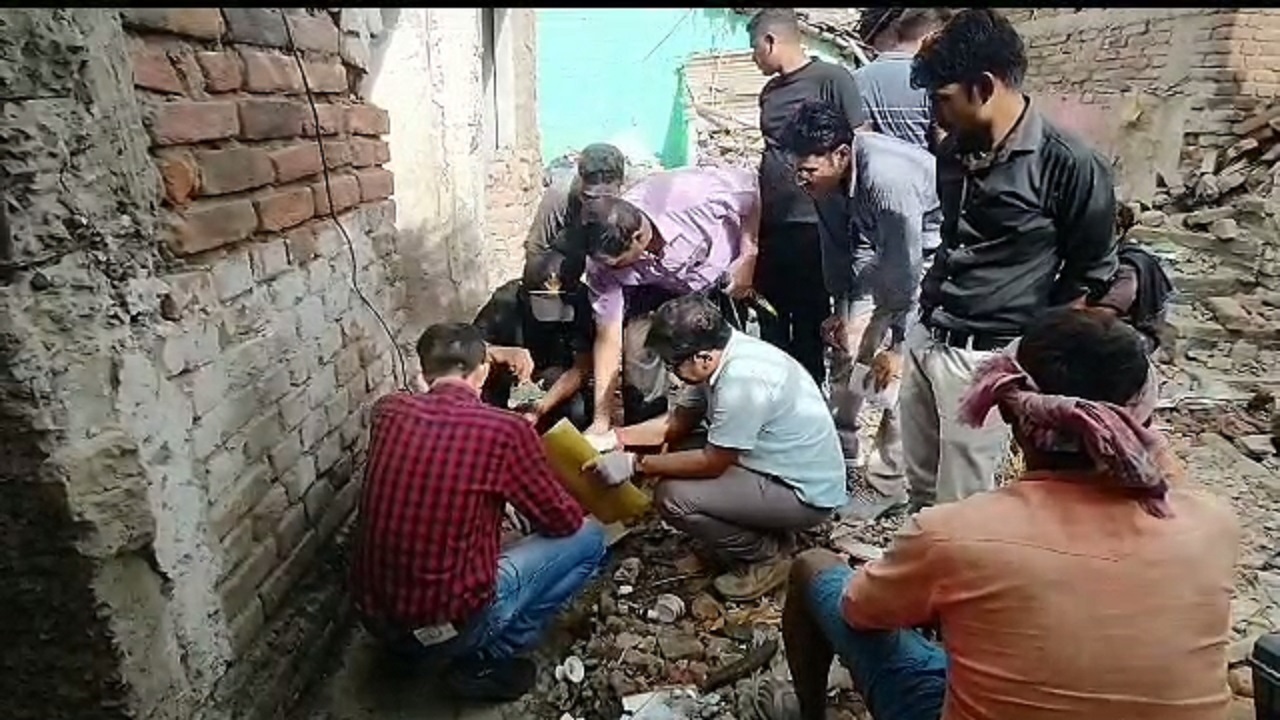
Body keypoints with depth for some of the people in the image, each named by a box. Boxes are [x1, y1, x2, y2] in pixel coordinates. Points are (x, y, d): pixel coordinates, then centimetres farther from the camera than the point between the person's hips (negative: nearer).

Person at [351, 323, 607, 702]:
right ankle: (482, 660, 6)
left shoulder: (389, 410, -1)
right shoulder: (505, 430, -16)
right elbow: (564, 521, -3)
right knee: (589, 537, 5)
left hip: (373, 615, 7)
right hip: (443, 627, -7)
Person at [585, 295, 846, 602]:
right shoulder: (722, 351, -3)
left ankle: (762, 560, 2)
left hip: (806, 493, -9)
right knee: (677, 452, 9)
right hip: (785, 469, 9)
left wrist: (635, 464, -15)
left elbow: (711, 463, -22)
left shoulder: (742, 381, -30)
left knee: (672, 496, -19)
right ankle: (759, 528, 14)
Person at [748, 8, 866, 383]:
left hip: (811, 228, -7)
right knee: (771, 324, 15)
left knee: (809, 326, 4)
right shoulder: (769, 91, 13)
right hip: (769, 227, 7)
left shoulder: (831, 79, -8)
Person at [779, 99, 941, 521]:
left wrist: (896, 343, -22)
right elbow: (836, 241, 0)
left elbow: (905, 268, -30)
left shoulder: (886, 178, -37)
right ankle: (839, 453, 25)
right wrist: (842, 306, 5)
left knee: (902, 373, -13)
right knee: (848, 343, 8)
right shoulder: (827, 174, -14)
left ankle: (887, 483, 0)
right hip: (886, 252, 8)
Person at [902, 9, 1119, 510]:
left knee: (960, 504, 2)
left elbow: (1090, 275, -5)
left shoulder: (1068, 165, -14)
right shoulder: (953, 151, 6)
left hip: (985, 357, -6)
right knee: (921, 490, 18)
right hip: (924, 339, 7)